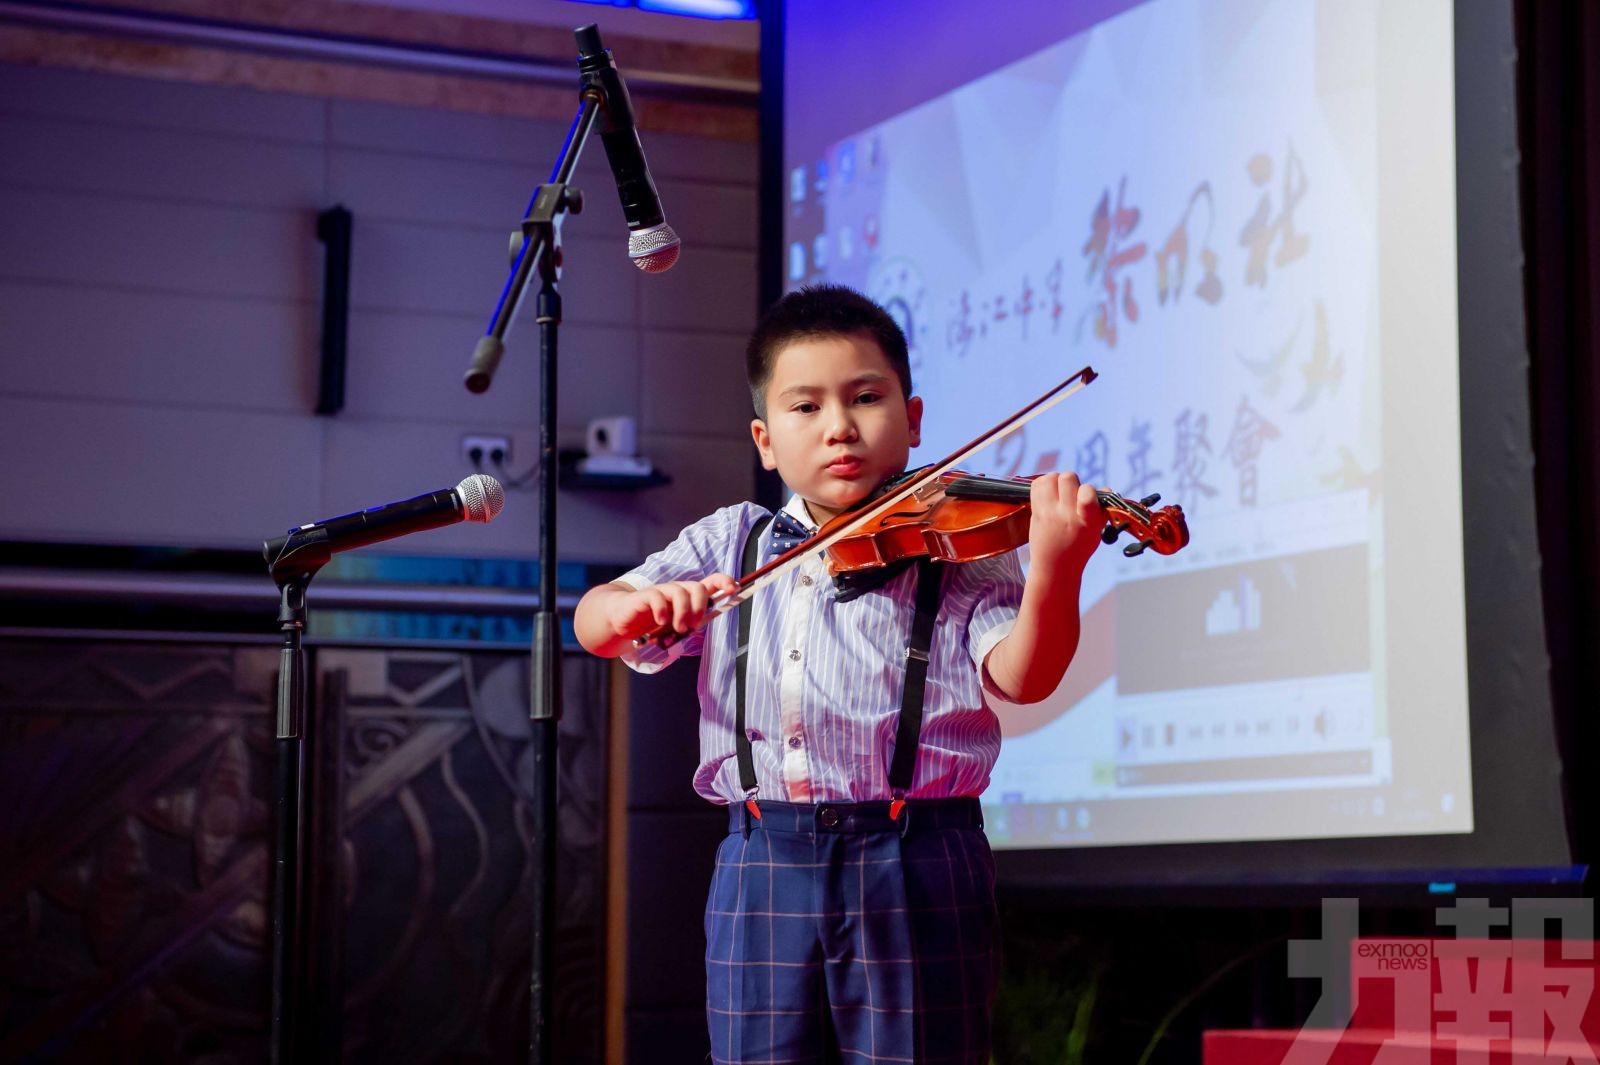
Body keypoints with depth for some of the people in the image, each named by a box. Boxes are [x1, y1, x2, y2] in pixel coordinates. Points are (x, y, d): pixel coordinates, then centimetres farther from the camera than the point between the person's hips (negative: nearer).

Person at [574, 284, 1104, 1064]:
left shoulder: (958, 553, 0)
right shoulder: (726, 546, 11)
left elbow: (1021, 676, -14)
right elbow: (593, 623, 5)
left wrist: (1053, 570, -35)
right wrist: (635, 606, -20)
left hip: (915, 863, -3)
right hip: (765, 865, 3)